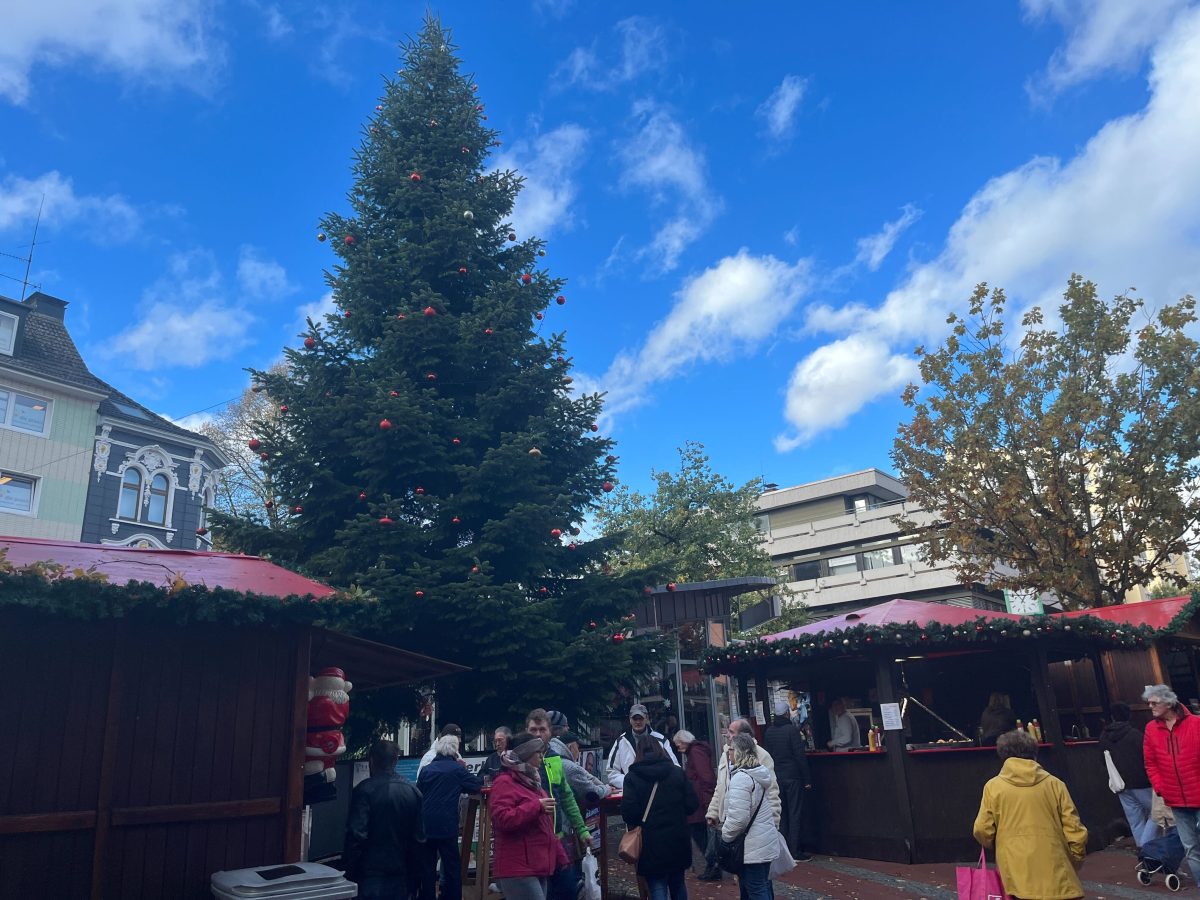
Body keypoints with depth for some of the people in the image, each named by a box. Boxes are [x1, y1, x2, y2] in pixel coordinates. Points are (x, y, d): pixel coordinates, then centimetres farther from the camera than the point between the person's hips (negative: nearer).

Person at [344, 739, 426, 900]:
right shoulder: (413, 791, 6)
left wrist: (348, 872, -7)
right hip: (400, 875, 5)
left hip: (372, 875, -5)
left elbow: (356, 835, -16)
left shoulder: (365, 790, -11)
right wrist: (413, 874, 16)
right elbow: (420, 837, 8)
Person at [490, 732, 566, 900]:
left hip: (537, 867, 9)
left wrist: (559, 856, 23)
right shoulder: (504, 783, -10)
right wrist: (536, 806, -21)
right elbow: (503, 819, -25)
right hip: (517, 870, -9)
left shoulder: (530, 781, 20)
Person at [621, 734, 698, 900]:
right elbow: (692, 804, -2)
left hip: (651, 844, -3)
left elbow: (628, 813, -16)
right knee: (677, 883, 21)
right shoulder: (677, 772, -1)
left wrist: (634, 824, 5)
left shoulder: (632, 777, -9)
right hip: (678, 840, 3)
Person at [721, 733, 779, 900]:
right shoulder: (758, 772, 6)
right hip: (766, 841, 9)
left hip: (752, 847, -9)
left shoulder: (740, 778, -22)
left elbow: (737, 817, -25)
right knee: (763, 885, 18)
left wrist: (725, 836, -11)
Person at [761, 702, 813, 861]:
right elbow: (800, 756, -13)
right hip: (792, 777, -5)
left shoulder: (768, 732, 5)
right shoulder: (792, 730, -11)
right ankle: (795, 852, 1)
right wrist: (807, 779, -7)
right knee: (795, 814, 0)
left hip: (776, 778, 5)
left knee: (781, 814, 12)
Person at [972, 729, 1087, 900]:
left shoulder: (994, 786, 3)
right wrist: (1074, 862, 22)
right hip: (1056, 876, 2)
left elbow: (983, 831, -1)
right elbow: (1075, 831, 4)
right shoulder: (1054, 784, 6)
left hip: (1019, 878, -2)